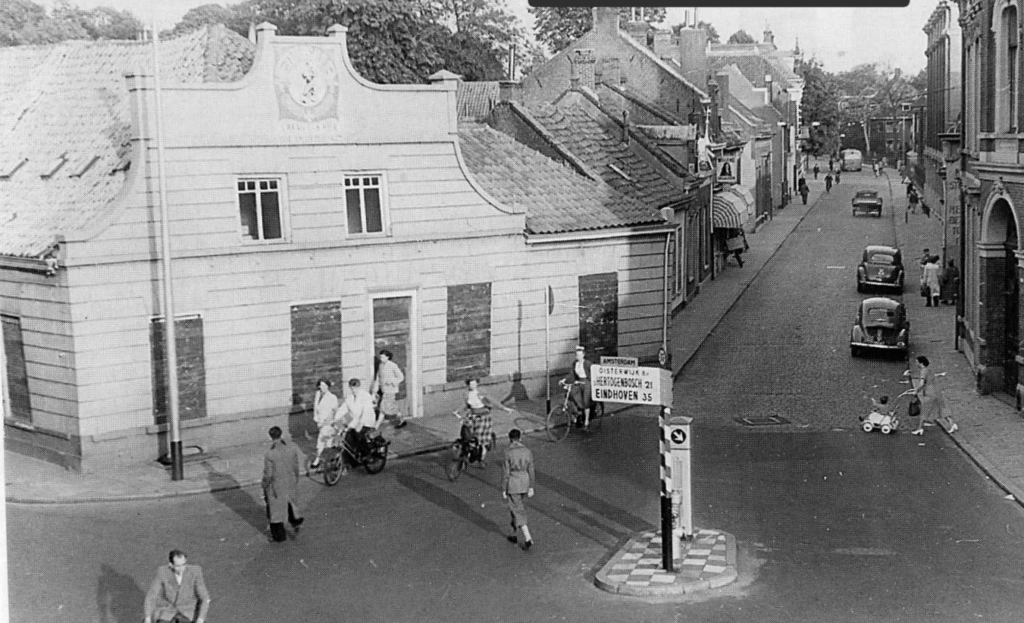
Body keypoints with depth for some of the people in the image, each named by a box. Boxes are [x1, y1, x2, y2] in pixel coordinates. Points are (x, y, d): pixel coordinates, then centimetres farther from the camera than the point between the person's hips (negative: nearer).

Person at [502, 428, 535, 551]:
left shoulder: (508, 453, -16)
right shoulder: (527, 451, -3)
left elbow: (505, 473, -13)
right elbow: (531, 470, 0)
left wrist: (503, 490, -4)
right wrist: (531, 488, 9)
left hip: (512, 485, -5)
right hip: (524, 484, 5)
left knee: (518, 512, 0)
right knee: (518, 508, 24)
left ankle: (528, 538, -10)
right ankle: (514, 535, 35)